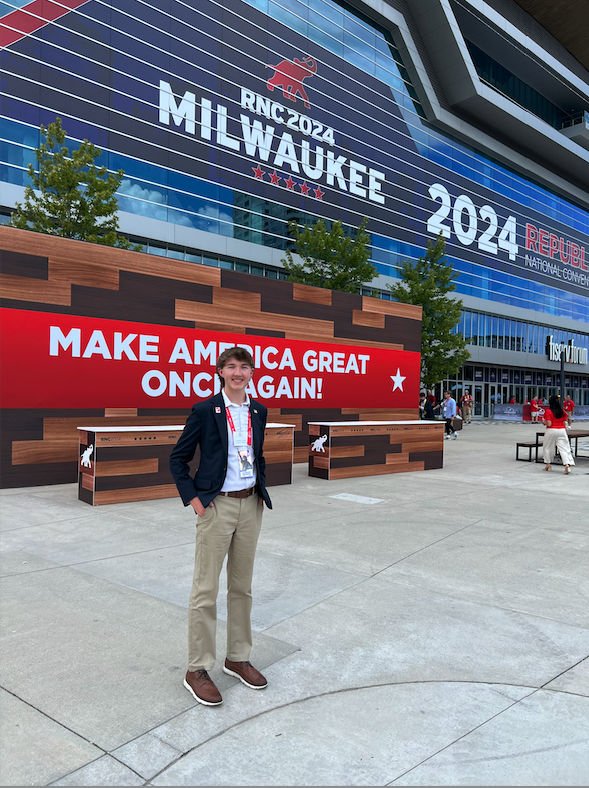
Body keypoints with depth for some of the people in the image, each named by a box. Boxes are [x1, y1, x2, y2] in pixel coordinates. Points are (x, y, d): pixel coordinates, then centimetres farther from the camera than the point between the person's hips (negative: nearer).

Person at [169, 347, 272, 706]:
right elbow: (178, 458, -3)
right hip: (217, 505, -5)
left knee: (242, 586, 16)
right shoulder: (204, 410, -8)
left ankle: (238, 657, 31)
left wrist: (262, 488, 10)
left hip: (251, 505, 5)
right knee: (206, 590, 1)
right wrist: (193, 498, -10)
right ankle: (197, 670, 16)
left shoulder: (259, 411, 7)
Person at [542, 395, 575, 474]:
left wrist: (544, 421, 3)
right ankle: (567, 465, -13)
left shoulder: (548, 412, -11)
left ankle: (548, 465, 19)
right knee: (564, 448, 1)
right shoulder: (563, 412, 4)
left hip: (551, 431, -3)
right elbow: (564, 422, 9)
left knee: (547, 447, 14)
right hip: (562, 431, 3)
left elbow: (549, 424, -15)